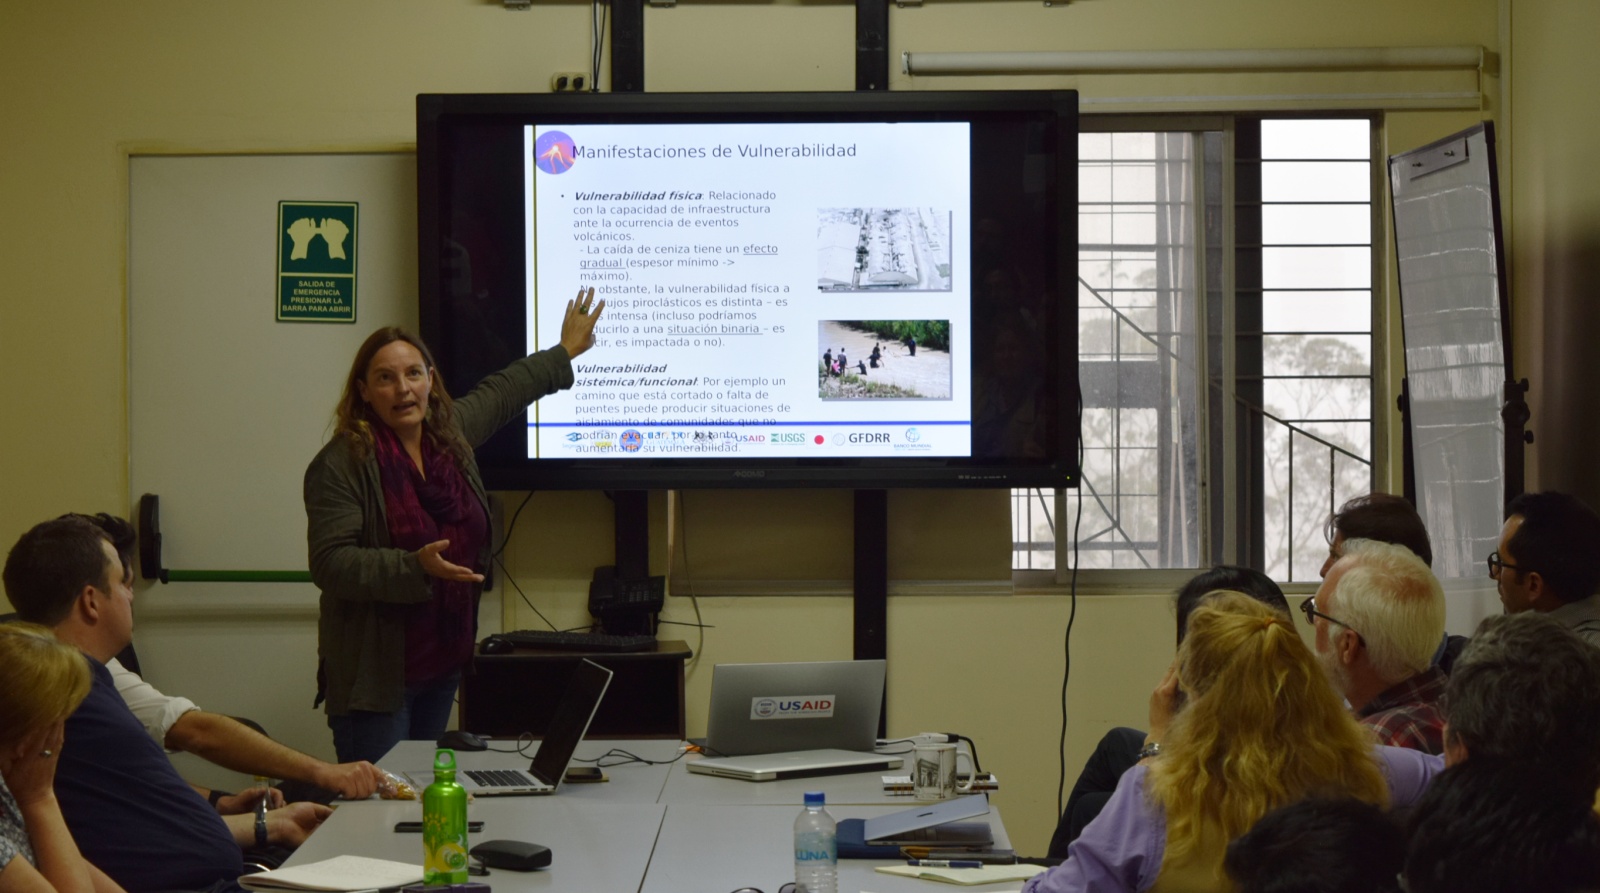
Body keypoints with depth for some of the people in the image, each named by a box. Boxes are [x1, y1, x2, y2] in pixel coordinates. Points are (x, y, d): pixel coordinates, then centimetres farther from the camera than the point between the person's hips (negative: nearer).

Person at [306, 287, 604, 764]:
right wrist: (416, 567, -29)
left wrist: (564, 353, 37)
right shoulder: (341, 464, -14)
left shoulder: (450, 431, 7)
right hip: (376, 674, -7)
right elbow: (330, 564, -19)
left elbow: (501, 392, 26)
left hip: (444, 663, 7)